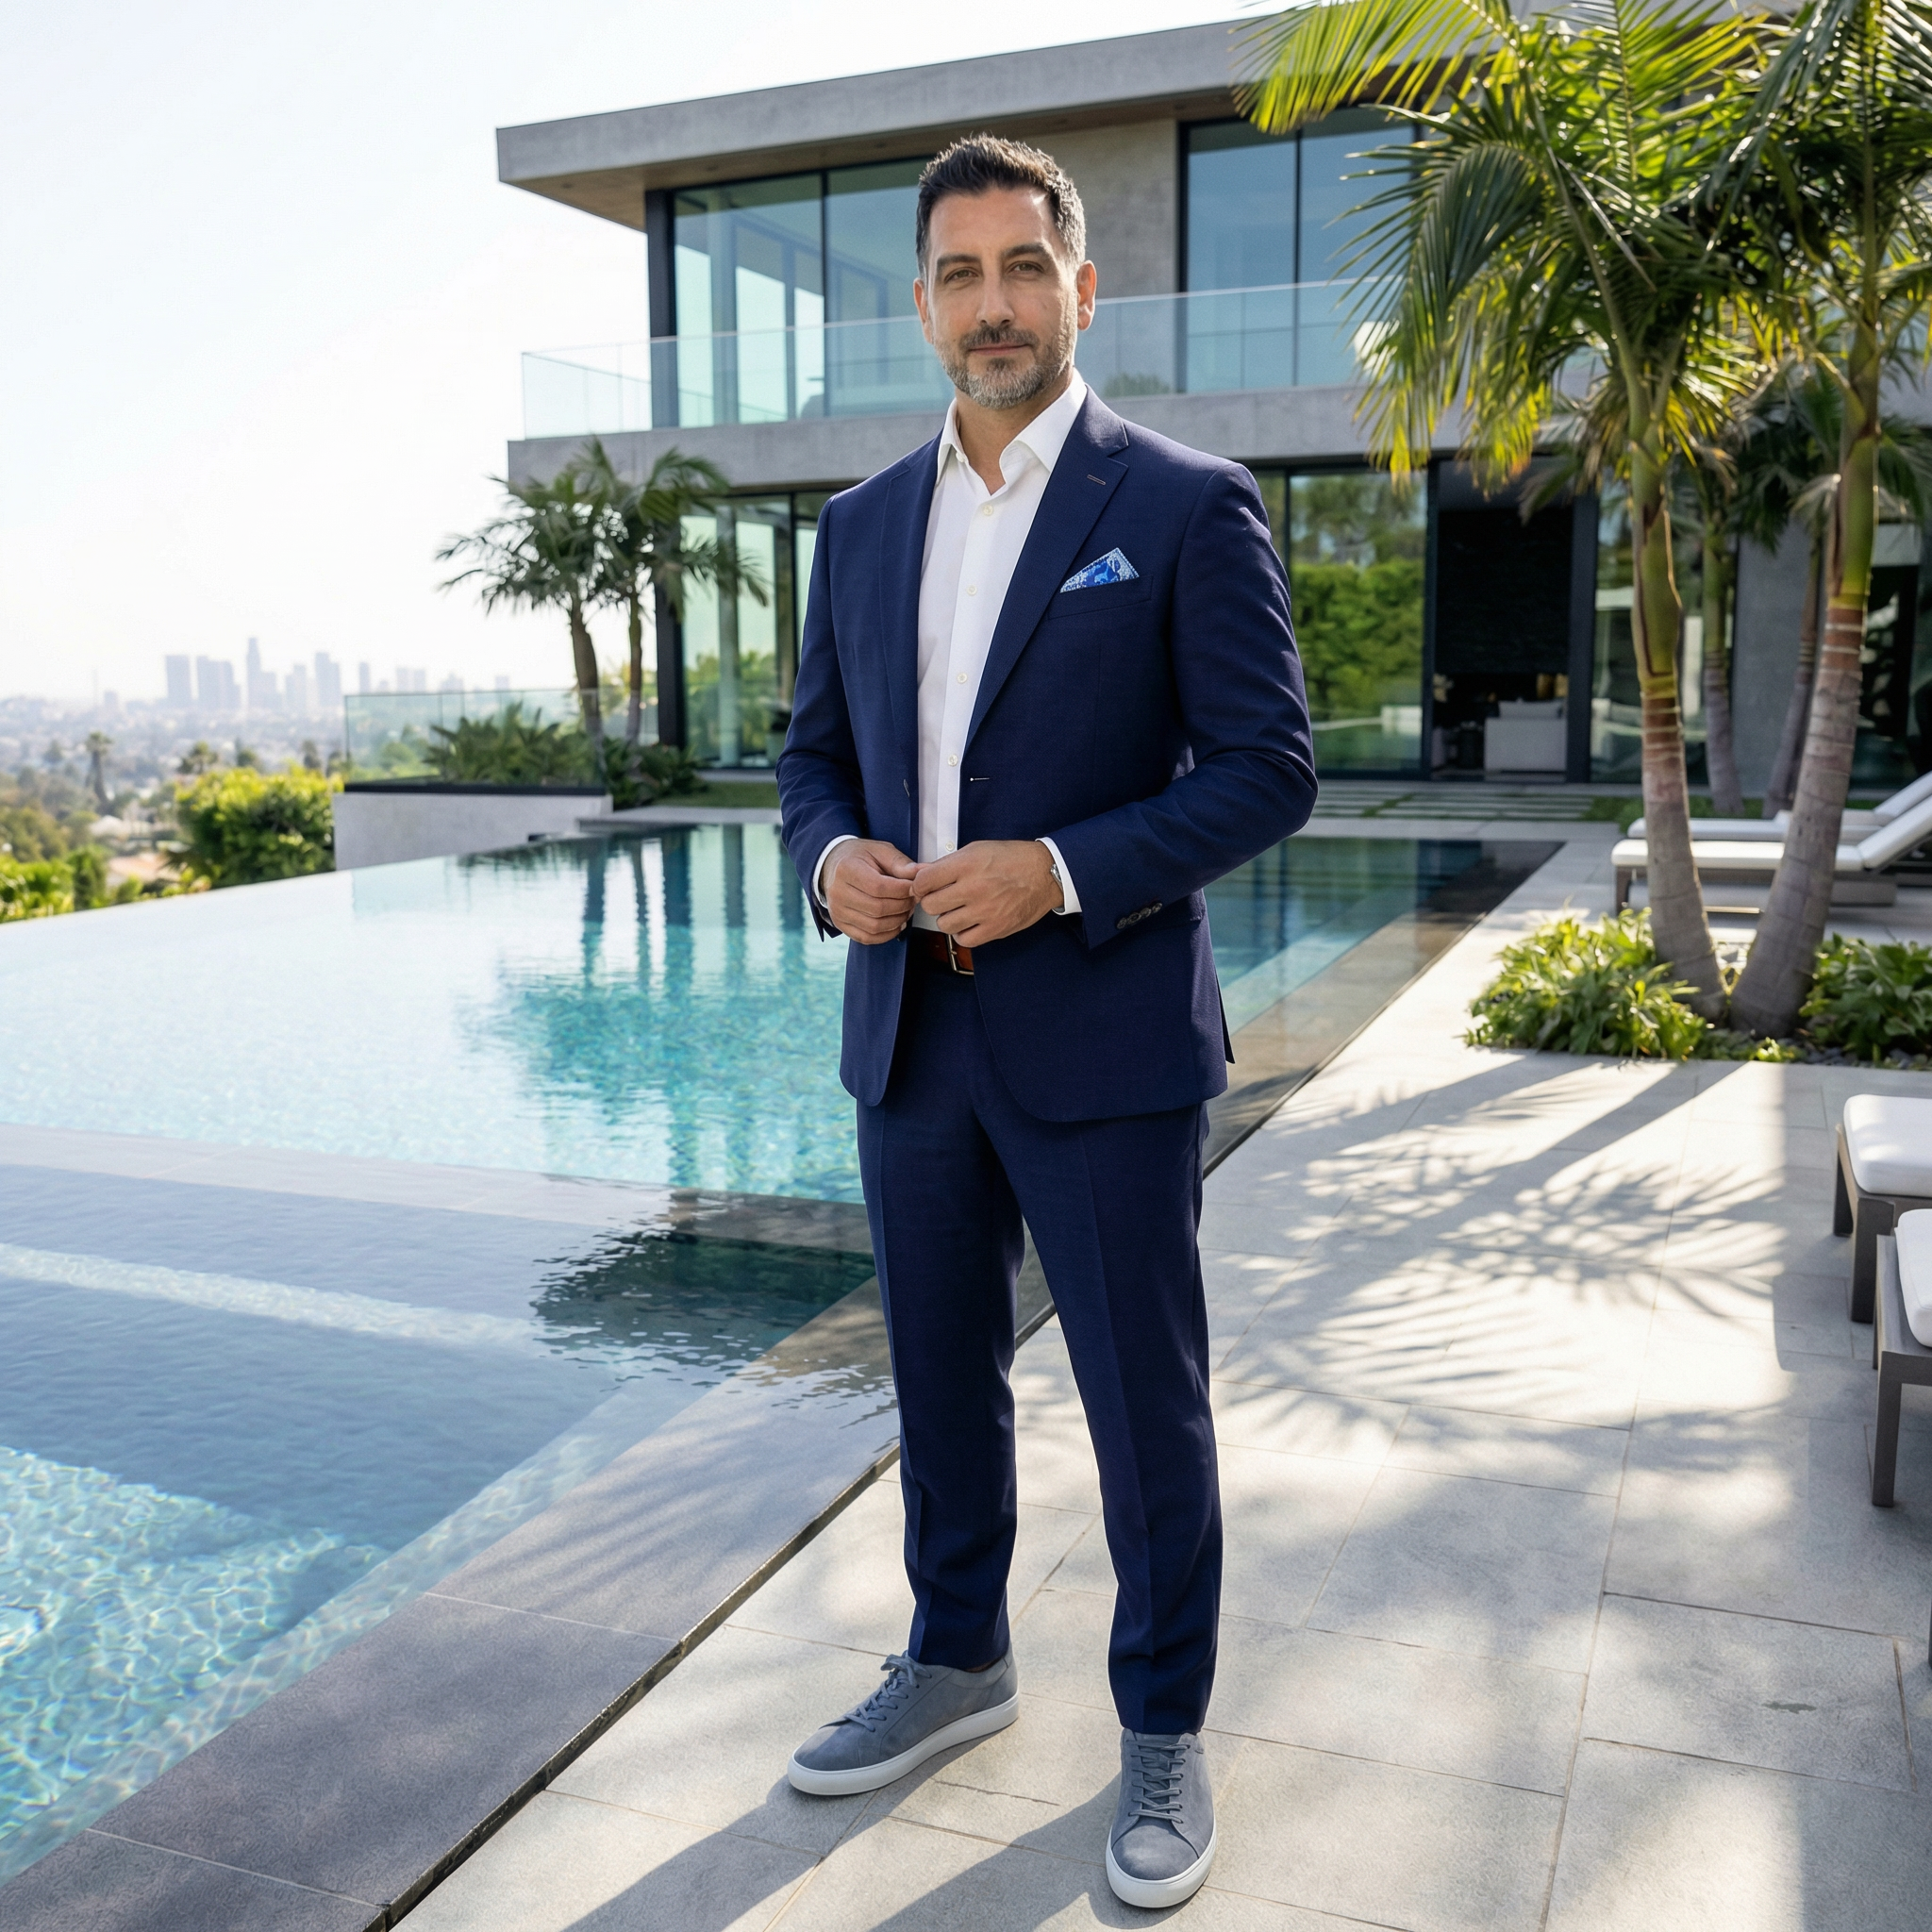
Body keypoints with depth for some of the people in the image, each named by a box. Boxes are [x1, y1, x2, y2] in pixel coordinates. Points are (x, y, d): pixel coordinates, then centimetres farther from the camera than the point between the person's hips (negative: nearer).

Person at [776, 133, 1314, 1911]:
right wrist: (830, 858, -7)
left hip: (1104, 1042, -5)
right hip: (909, 1033, 5)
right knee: (942, 1382, 19)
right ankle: (957, 1662, 40)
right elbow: (818, 749, 16)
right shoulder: (867, 525, 10)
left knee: (1147, 1409, 8)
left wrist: (1063, 873, -20)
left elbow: (1270, 766, -8)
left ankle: (1164, 1730, 29)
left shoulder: (1189, 506, -5)